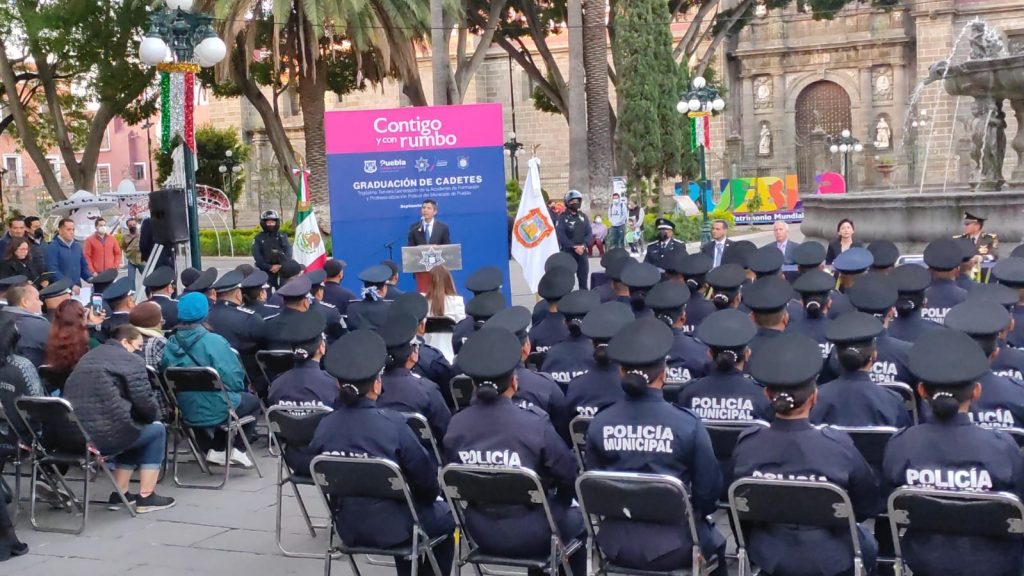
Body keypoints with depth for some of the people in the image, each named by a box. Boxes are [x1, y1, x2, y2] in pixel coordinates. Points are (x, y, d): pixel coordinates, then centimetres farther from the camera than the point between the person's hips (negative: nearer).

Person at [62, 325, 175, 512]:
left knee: (132, 427, 32)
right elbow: (145, 403, -8)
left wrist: (147, 416, 27)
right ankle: (146, 497, 13)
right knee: (156, 430, 16)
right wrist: (154, 416, 14)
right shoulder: (131, 361, -3)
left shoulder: (89, 356, 23)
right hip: (103, 436, -8)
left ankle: (120, 493, 29)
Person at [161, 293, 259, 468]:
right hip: (216, 411, -5)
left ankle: (215, 450, 27)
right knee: (253, 401, 24)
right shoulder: (214, 342, -20)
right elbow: (234, 379, -19)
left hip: (186, 412, 5)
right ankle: (231, 449, 16)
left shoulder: (171, 344, -7)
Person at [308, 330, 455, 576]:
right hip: (390, 528, -4)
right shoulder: (392, 422, -20)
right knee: (445, 515, 24)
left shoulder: (325, 426, -9)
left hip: (347, 528, 4)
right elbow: (425, 476, -12)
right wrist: (428, 496, 10)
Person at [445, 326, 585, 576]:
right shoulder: (534, 424, -23)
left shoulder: (456, 425, -11)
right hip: (530, 535, -4)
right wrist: (556, 508, 10)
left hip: (481, 534, 4)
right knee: (576, 520, 28)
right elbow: (569, 477, -10)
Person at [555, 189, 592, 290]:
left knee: (583, 279, 9)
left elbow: (589, 233, 5)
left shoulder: (583, 216, 10)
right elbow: (561, 235, -13)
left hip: (582, 252, 4)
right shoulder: (562, 217, -5)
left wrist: (584, 245, -13)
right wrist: (574, 247, -18)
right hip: (567, 252, -4)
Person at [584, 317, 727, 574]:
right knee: (715, 542, 29)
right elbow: (709, 489, -8)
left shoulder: (599, 424, -10)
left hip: (616, 544, 2)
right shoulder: (688, 425, -17)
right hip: (672, 546, -2)